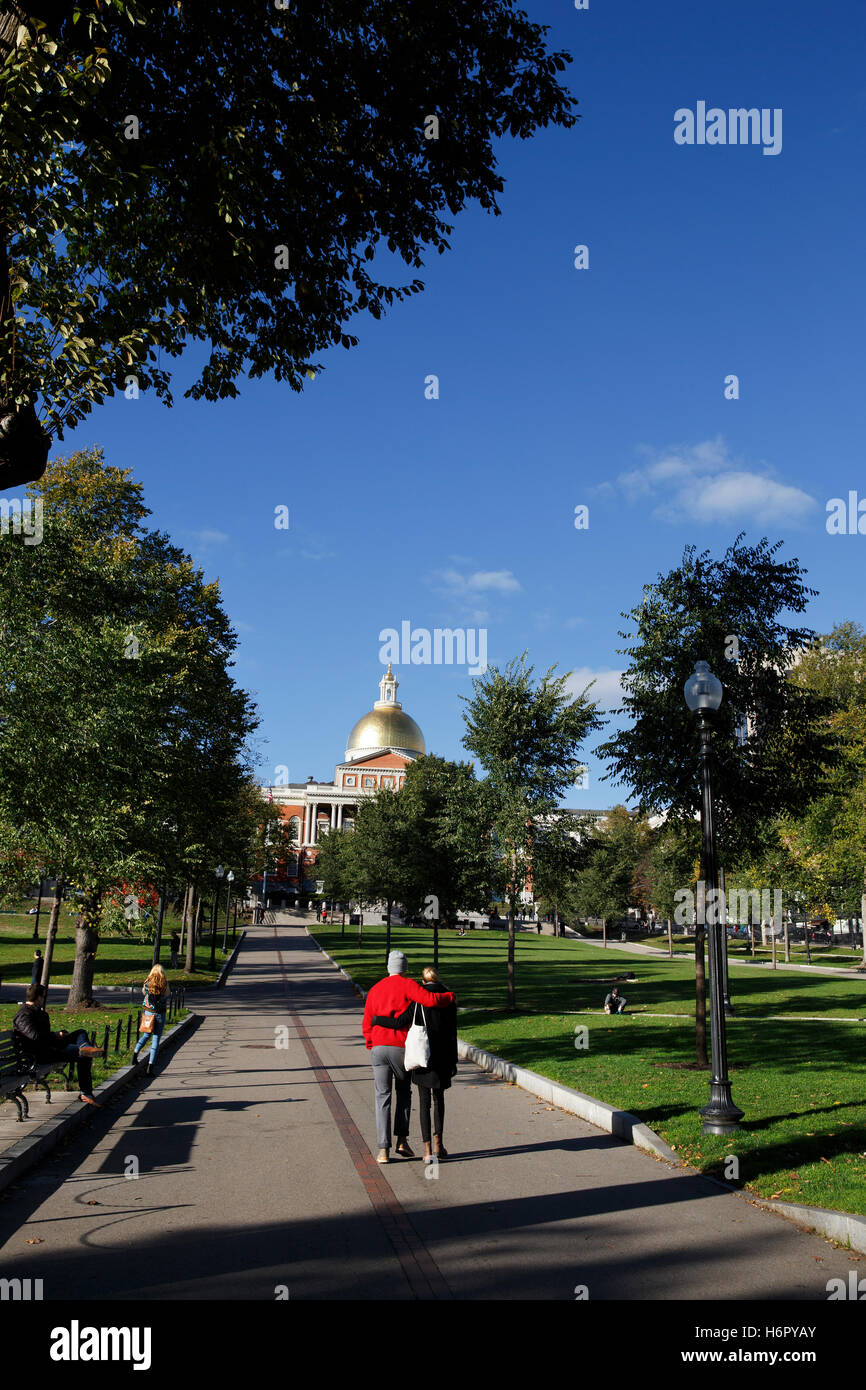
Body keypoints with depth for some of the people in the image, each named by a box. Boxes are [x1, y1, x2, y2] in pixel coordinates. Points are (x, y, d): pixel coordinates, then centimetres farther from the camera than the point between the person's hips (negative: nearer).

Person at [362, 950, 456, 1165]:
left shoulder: (375, 990, 12)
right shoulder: (407, 986, -3)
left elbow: (367, 1024, 12)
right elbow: (431, 1000, -18)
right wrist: (450, 997, 0)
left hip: (378, 1048, 3)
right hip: (401, 1047, -3)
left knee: (383, 1097, 5)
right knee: (404, 1092, 18)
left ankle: (383, 1149, -1)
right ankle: (402, 1140, 11)